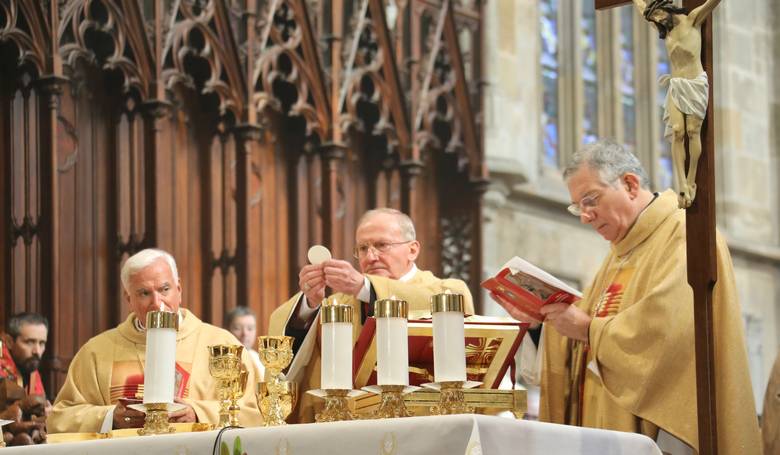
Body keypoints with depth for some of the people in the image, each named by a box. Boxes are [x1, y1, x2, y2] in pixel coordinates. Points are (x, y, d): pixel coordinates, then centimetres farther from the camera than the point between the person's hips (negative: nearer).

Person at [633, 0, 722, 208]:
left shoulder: (691, 20, 2)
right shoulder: (666, 30, 17)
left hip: (695, 83, -4)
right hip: (675, 86, 4)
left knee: (692, 132, -8)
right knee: (677, 133, -11)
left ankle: (691, 181, -3)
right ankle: (682, 185, -19)